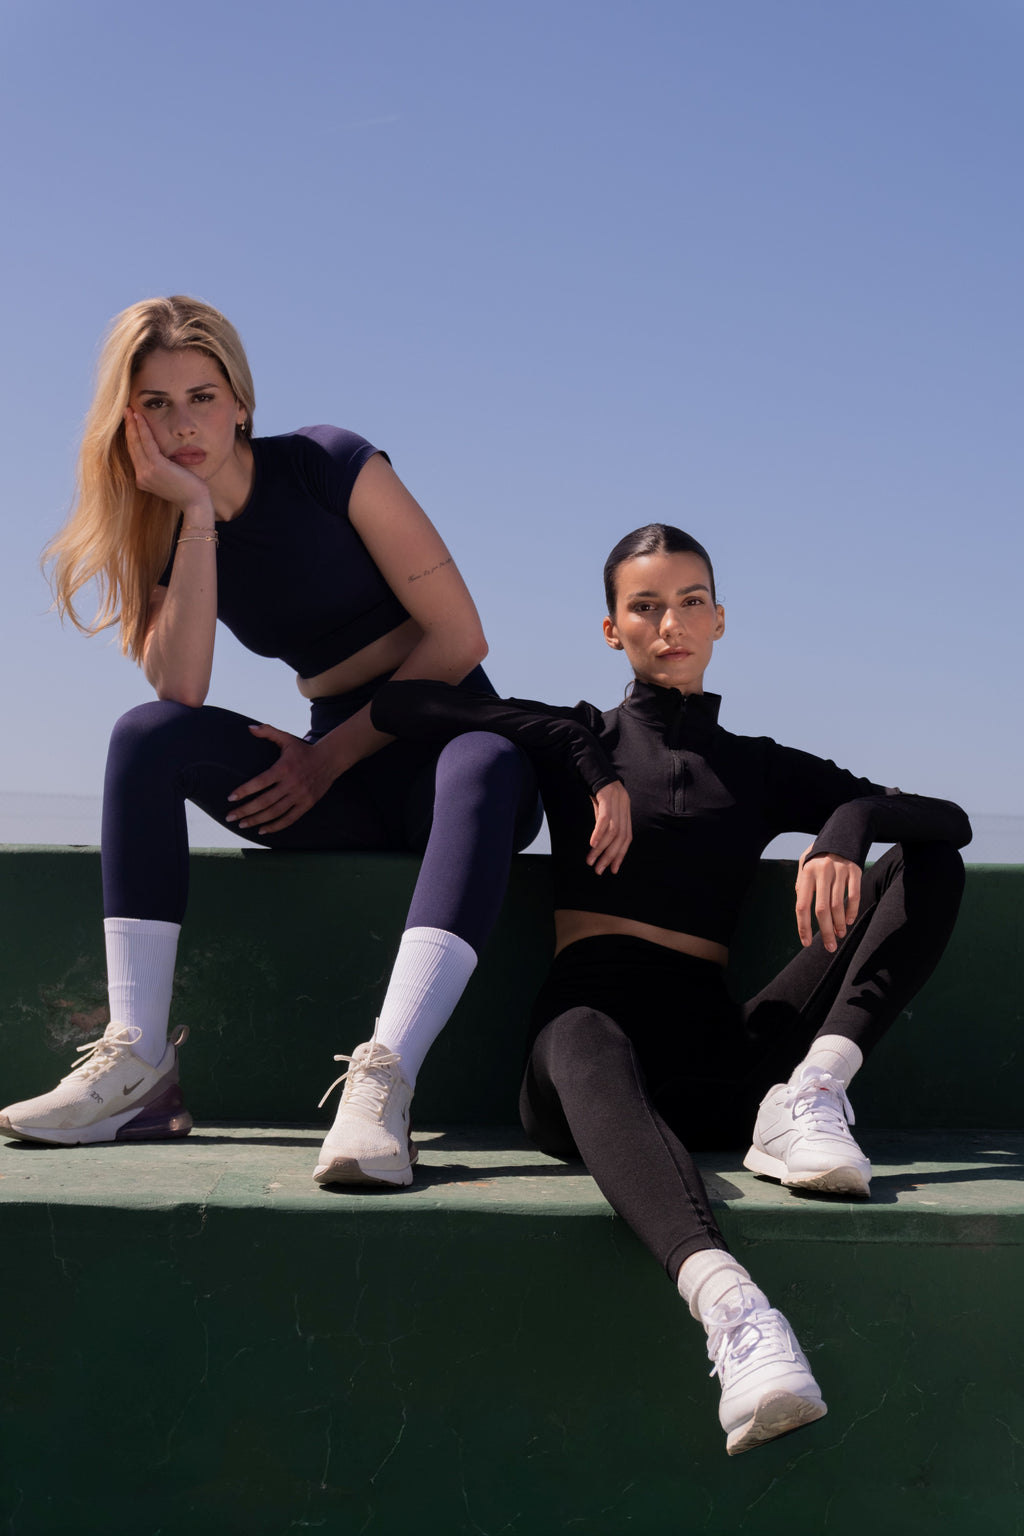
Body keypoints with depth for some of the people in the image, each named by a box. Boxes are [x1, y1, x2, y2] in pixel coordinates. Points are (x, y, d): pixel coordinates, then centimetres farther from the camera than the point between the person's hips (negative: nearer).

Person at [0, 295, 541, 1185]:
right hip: (337, 788, 4)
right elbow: (182, 691, -14)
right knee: (147, 736, -21)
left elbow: (458, 636, -9)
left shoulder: (332, 467, -7)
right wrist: (197, 515, -17)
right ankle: (139, 1067, -28)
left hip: (443, 745, -3)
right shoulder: (161, 531, 5)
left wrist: (333, 754, -10)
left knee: (486, 769, -40)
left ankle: (383, 1082, -50)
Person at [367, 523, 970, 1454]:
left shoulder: (762, 769, 22)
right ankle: (730, 1307, -65)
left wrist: (847, 828, -13)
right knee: (587, 1044, -42)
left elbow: (951, 819, 11)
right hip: (593, 1009, -3)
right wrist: (585, 759, -2)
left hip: (716, 1052, 3)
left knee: (931, 865, -6)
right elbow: (398, 704, 6)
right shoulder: (580, 741, 18)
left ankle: (808, 1095, -26)